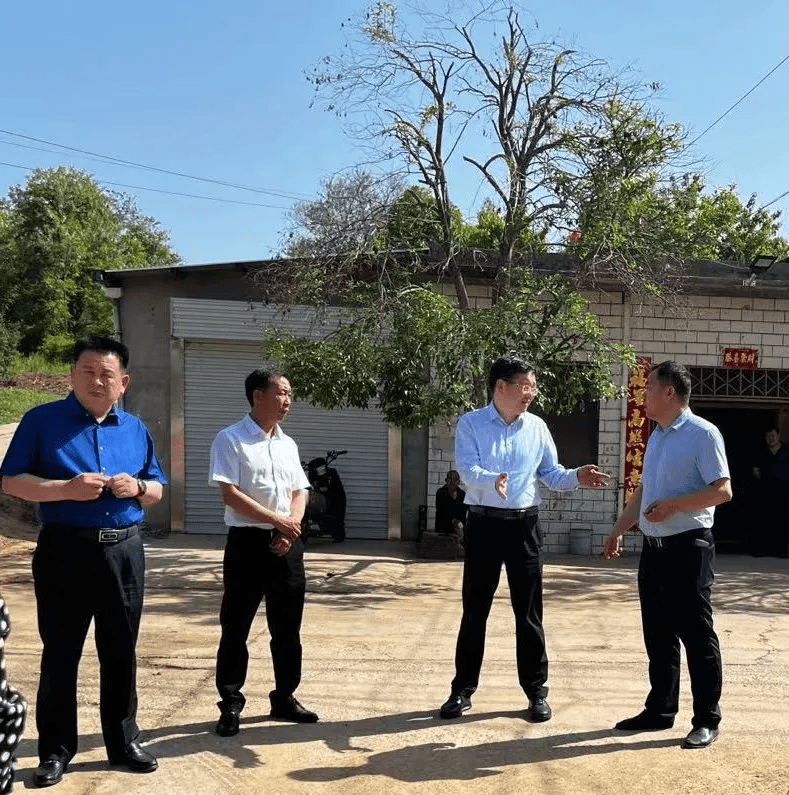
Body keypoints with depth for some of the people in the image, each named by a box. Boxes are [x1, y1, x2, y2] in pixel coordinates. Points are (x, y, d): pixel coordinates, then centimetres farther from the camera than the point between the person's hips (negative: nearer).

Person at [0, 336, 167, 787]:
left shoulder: (136, 429, 9)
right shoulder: (42, 420, -3)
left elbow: (157, 490, 15)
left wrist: (137, 488, -8)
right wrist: (66, 489, -20)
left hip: (125, 552, 3)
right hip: (65, 550, -3)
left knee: (121, 652, 12)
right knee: (60, 653, 7)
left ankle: (124, 742, 26)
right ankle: (55, 751, 22)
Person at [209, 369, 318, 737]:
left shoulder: (288, 444, 13)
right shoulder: (230, 440, -6)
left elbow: (300, 492, 12)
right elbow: (230, 494, -13)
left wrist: (291, 528, -6)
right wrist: (277, 520, -14)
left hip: (287, 544, 6)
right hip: (248, 542, -6)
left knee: (287, 628, 12)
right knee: (235, 628, 2)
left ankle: (284, 698, 26)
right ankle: (230, 704, 16)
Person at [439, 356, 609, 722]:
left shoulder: (537, 427, 7)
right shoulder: (470, 423, -3)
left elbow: (551, 474, 9)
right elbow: (467, 468, -17)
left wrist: (577, 476, -11)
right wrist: (493, 481, -36)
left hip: (524, 524, 2)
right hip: (484, 523, -2)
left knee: (528, 611, 8)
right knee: (474, 610, 7)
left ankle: (536, 691, 21)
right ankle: (462, 689, 20)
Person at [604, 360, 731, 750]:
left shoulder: (702, 434, -10)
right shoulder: (656, 437, 16)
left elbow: (722, 490, -15)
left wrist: (672, 505, -21)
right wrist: (618, 530, 18)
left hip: (688, 546, -8)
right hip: (653, 547, 8)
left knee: (696, 633, -1)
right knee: (657, 633, 13)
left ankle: (707, 720, 10)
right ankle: (660, 710, 24)